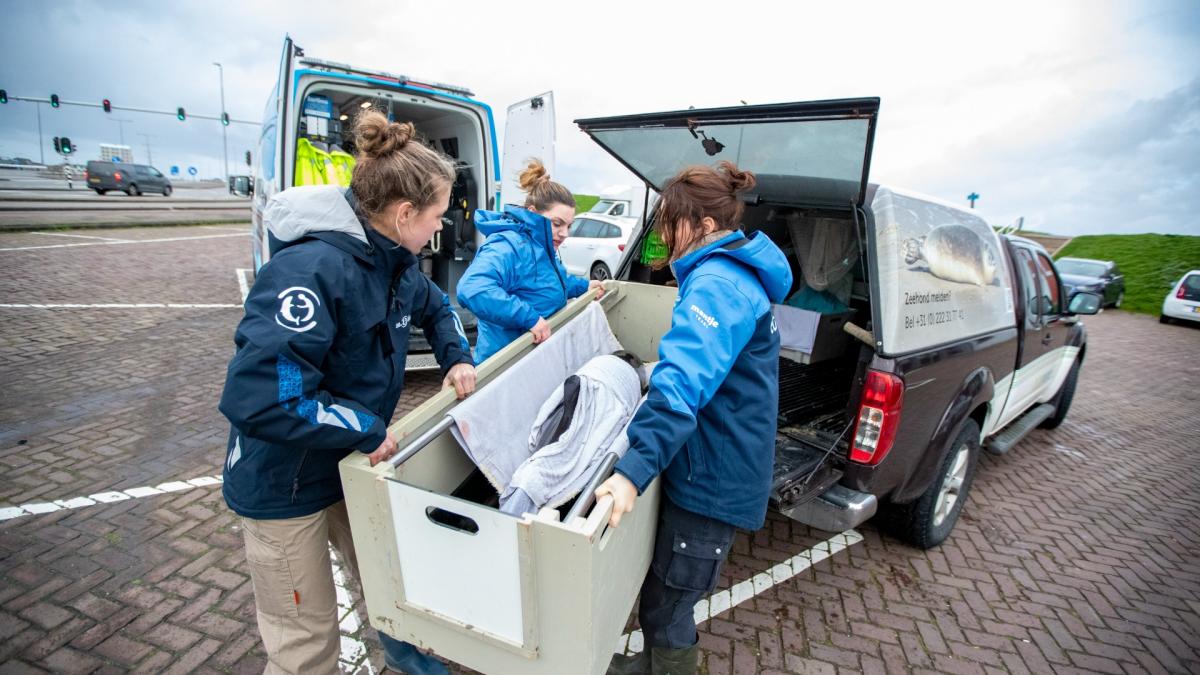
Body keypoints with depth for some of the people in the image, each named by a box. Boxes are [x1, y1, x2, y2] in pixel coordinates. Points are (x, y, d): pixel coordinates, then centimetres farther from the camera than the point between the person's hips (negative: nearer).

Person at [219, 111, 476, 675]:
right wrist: (368, 430, -27)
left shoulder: (394, 260, -4)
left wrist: (457, 356, -1)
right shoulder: (311, 268, -32)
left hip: (354, 461, 8)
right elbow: (257, 397, -37)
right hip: (284, 483, -7)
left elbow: (435, 307, 16)